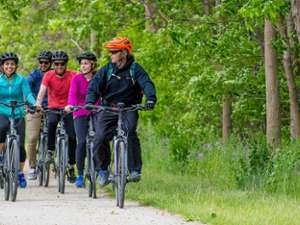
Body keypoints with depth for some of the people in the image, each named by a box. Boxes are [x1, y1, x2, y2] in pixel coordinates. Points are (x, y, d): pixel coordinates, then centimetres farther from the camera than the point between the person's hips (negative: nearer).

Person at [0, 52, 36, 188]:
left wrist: (34, 103, -29)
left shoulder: (21, 80, 1)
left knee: (20, 145, -5)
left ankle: (20, 173, 14)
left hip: (18, 114, 1)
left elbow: (28, 94, -9)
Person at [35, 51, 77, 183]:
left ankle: (71, 167, 7)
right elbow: (42, 91, -20)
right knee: (51, 122, -34)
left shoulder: (72, 75, -11)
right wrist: (38, 103, -39)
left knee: (72, 137, -7)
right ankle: (50, 151, -19)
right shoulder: (49, 75, -9)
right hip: (53, 107, 0)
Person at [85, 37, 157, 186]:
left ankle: (135, 170, -21)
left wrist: (151, 99, -37)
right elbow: (94, 86, -6)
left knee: (130, 133, -29)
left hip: (129, 108, -2)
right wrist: (89, 102, -26)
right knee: (100, 137, -15)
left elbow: (147, 84, -17)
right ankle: (102, 170, 6)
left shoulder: (135, 69, -4)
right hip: (108, 109, 2)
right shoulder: (107, 69, 1)